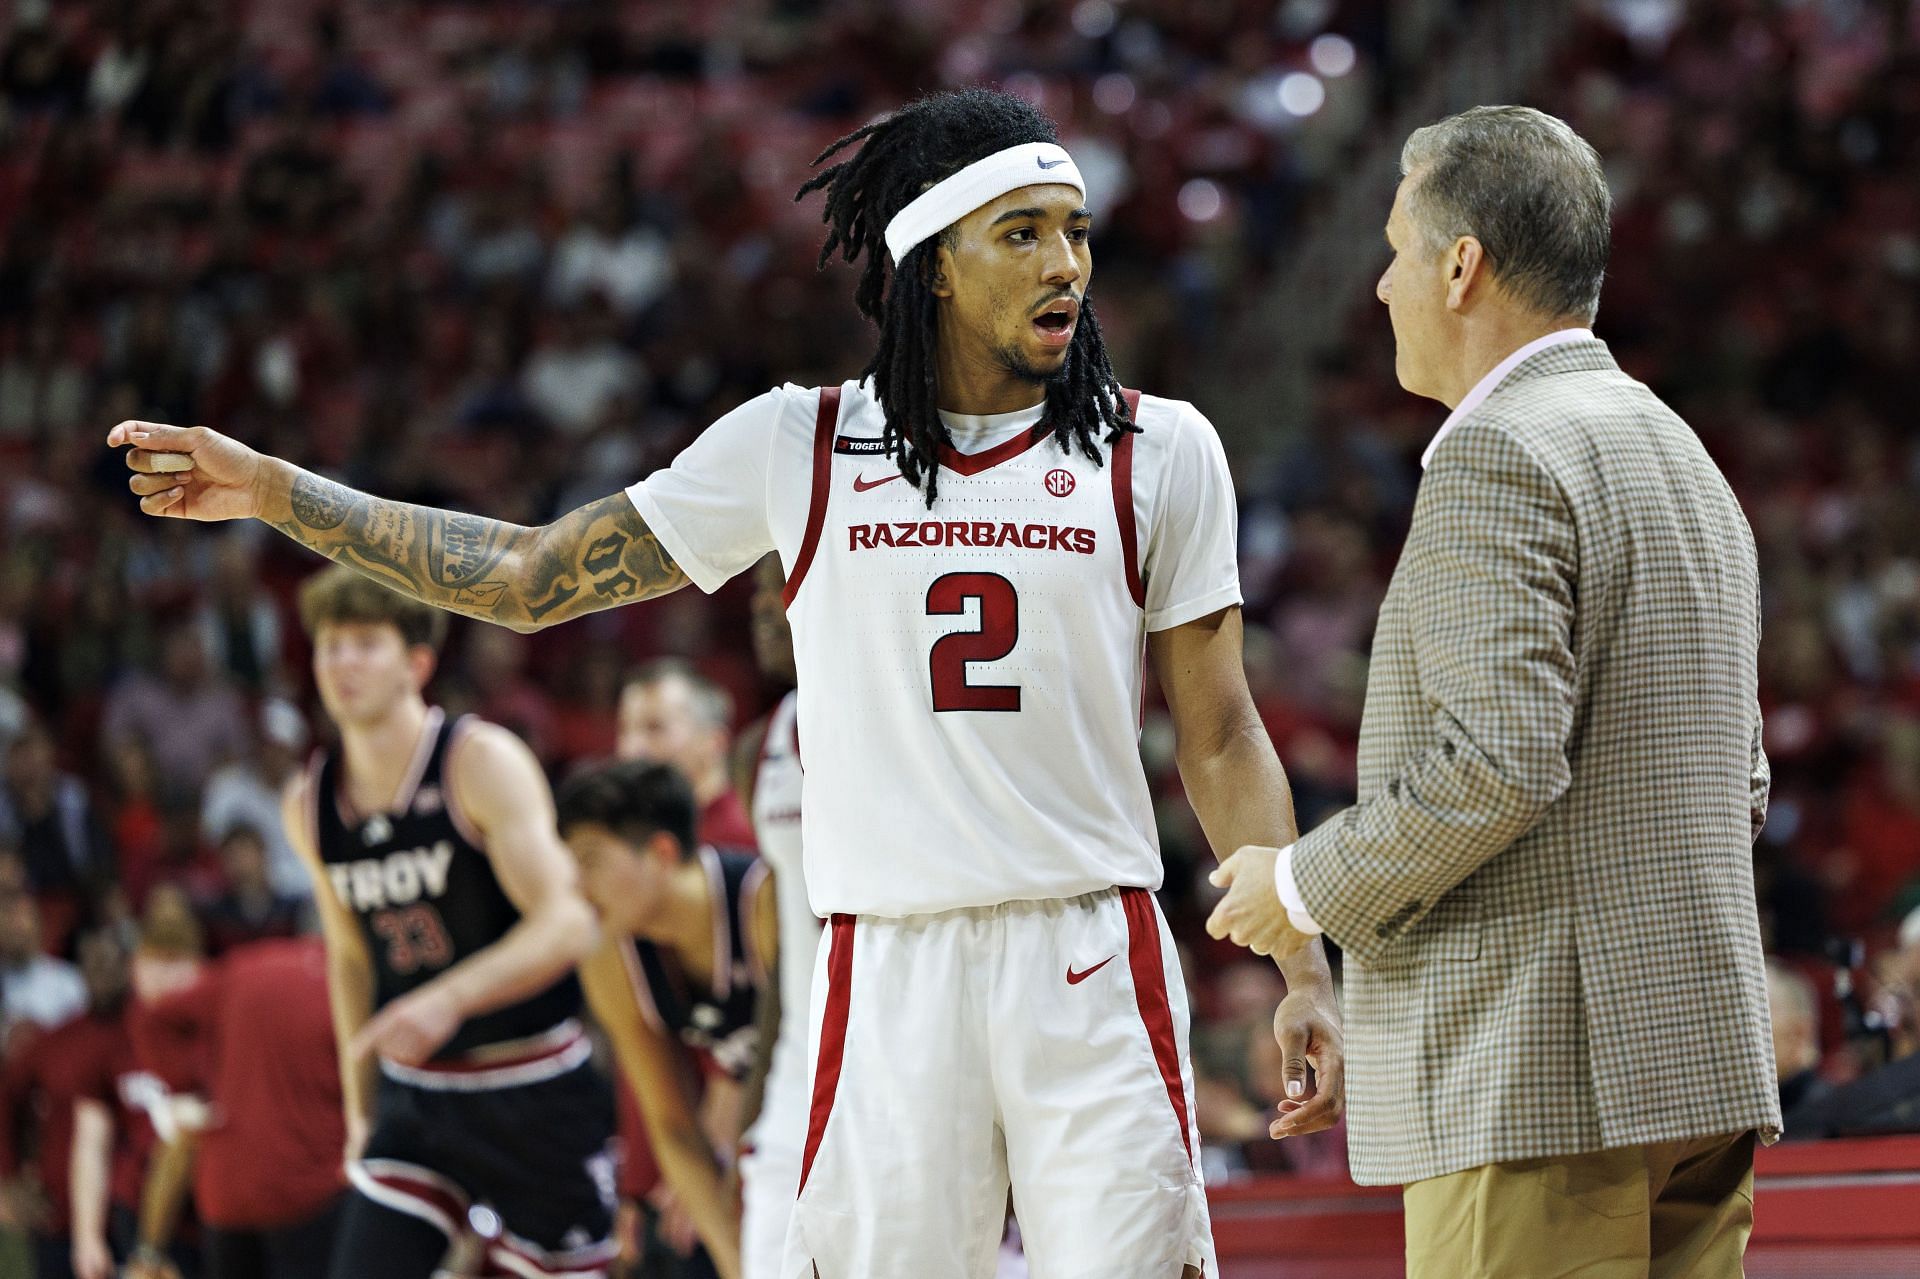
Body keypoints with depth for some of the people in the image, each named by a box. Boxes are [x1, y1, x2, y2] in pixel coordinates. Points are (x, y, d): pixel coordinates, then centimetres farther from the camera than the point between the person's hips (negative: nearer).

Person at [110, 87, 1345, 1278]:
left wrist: (1306, 973, 1)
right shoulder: (798, 446, 8)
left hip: (1093, 964, 0)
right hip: (886, 969, 1)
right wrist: (274, 489, 8)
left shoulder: (1159, 451, 7)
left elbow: (1221, 738, 9)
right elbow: (531, 577, 13)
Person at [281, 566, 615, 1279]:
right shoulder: (311, 806, 4)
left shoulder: (481, 763, -13)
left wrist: (449, 1000, -36)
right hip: (414, 1096, 5)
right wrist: (359, 1108, 17)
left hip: (532, 1091, -5)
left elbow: (566, 924, -22)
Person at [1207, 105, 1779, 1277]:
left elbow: (1502, 759, -21)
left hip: (1539, 1086, -10)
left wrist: (1312, 886, -7)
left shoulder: (1498, 456, -11)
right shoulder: (1684, 463, 19)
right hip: (1696, 1057, 10)